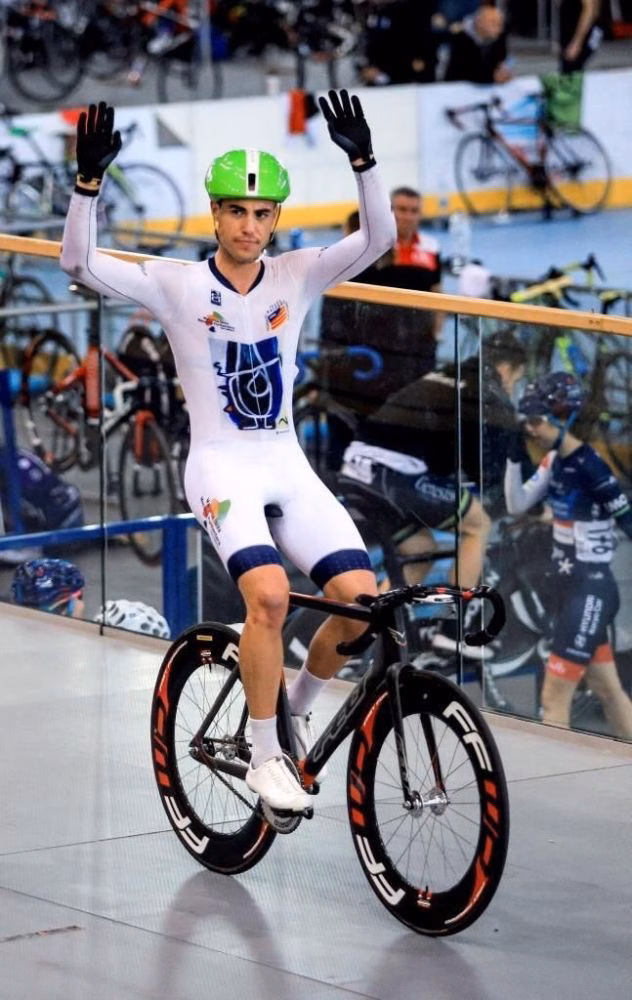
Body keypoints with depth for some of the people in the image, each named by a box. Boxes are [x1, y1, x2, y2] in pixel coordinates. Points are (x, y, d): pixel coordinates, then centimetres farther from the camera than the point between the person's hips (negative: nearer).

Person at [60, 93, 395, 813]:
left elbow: (378, 240, -9)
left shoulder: (296, 276, 3)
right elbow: (80, 264, -15)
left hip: (287, 465, 4)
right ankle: (264, 757, -13)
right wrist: (89, 180, -30)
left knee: (360, 595, -13)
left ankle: (297, 707, 16)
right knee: (269, 593, -28)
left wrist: (362, 161, -25)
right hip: (220, 465, -4)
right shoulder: (177, 285, -4)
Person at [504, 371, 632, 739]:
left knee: (553, 698, -6)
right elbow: (517, 505, 12)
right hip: (569, 585, 9)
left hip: (590, 591, -9)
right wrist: (513, 459, -1)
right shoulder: (555, 459, 4)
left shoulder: (591, 468, -21)